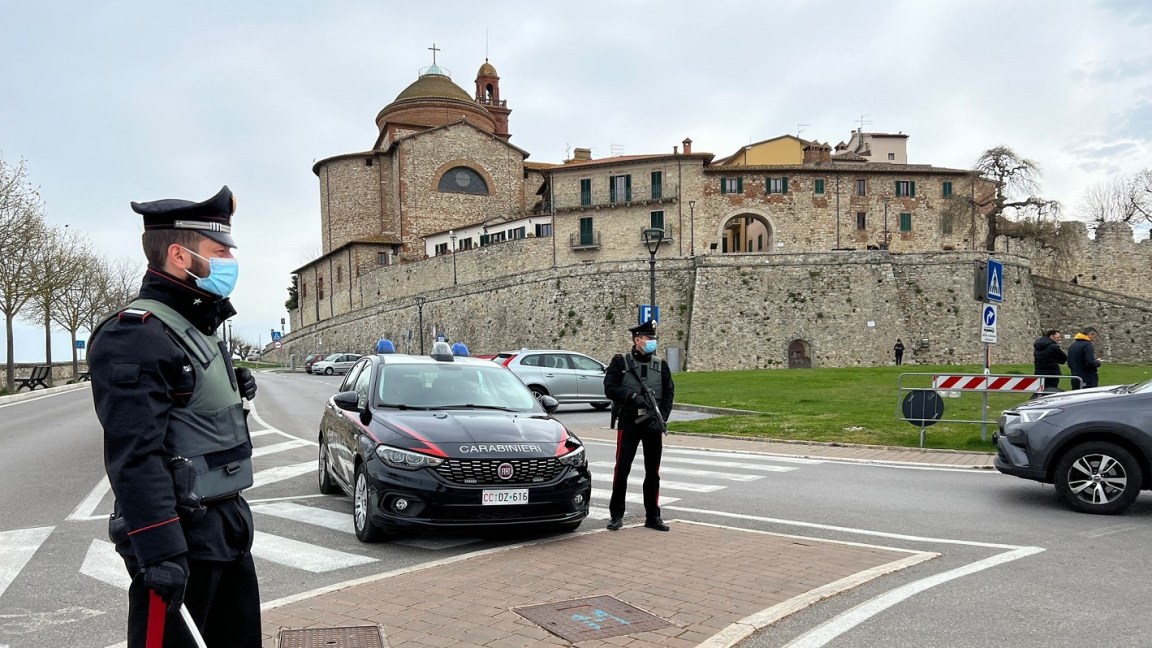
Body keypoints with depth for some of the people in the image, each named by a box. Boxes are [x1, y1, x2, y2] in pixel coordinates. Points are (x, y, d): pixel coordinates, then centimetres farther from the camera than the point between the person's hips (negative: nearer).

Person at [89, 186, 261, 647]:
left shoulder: (197, 328, 13)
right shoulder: (135, 336, -18)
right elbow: (135, 457, -25)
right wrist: (160, 553, -27)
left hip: (227, 530, 9)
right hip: (182, 541, -9)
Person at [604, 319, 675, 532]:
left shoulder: (661, 366, 10)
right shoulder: (620, 362, 1)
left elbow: (668, 394, 9)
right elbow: (610, 388, -7)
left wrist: (662, 418, -5)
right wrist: (633, 396, -20)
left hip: (653, 424, 3)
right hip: (628, 422, -3)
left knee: (653, 472, 8)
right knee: (622, 469, -1)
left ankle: (653, 516, 17)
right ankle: (616, 515, 11)